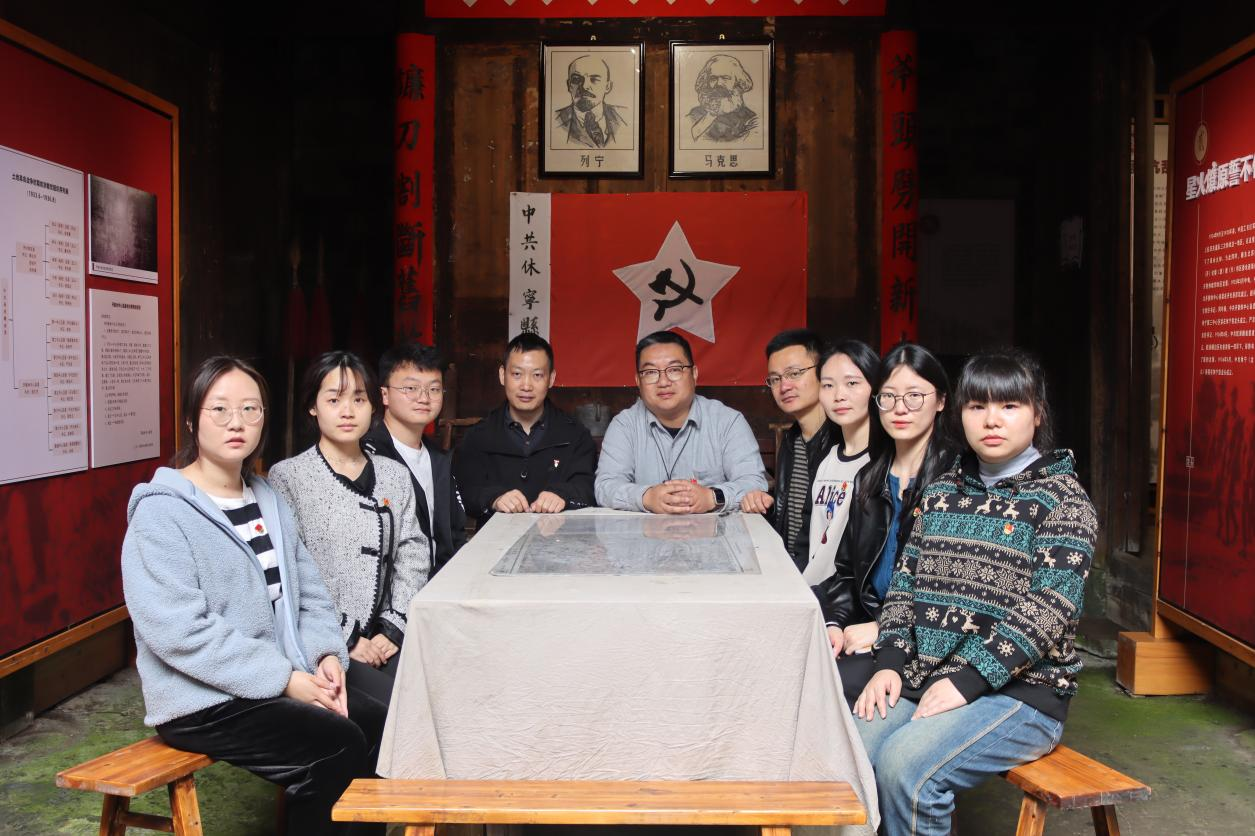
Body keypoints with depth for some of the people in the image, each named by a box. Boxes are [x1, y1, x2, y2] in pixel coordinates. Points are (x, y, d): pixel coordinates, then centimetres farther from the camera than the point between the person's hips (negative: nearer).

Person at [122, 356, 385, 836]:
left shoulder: (268, 500, 12)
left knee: (380, 725, -11)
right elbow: (180, 633, -21)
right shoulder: (162, 512, -12)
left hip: (290, 681, 7)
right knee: (338, 747, -22)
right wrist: (285, 679, -21)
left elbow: (308, 593, 12)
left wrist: (328, 655, -7)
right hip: (203, 703, -7)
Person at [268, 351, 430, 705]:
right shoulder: (287, 477, 0)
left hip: (381, 639, 4)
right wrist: (341, 642, -11)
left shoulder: (394, 476, 14)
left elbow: (413, 554, 10)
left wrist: (393, 628, -2)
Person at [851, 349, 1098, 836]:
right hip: (922, 679, 5)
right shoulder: (942, 492, 14)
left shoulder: (1061, 498, -4)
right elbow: (904, 581, 13)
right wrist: (891, 663, -2)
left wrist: (966, 680, -21)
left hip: (1020, 689, -5)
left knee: (904, 765, -27)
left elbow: (1050, 608, -15)